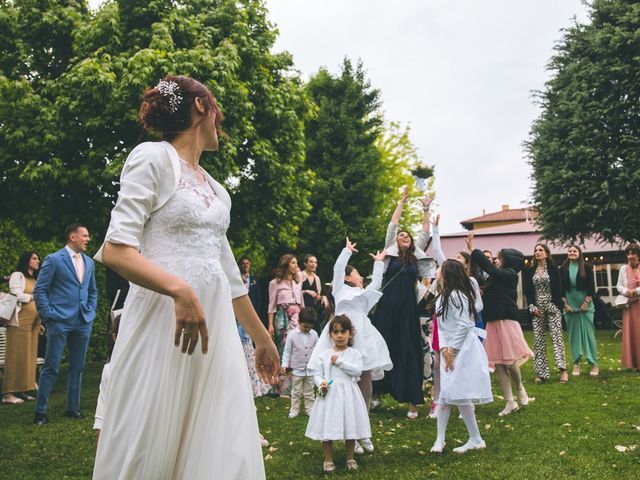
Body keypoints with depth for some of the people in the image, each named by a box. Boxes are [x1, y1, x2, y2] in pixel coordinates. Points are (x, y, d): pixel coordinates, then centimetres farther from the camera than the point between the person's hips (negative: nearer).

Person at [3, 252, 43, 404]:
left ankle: (22, 390, 10)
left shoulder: (34, 279, 22)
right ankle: (9, 393, -5)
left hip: (33, 322, 7)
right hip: (21, 321, -7)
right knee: (17, 356, -8)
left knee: (29, 356, 5)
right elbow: (17, 296, -11)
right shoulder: (17, 275, 0)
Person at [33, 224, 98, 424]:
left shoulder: (89, 262, 14)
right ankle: (40, 412, 6)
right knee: (51, 367, -3)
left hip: (83, 323, 6)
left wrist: (91, 312, 11)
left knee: (77, 367, 10)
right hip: (60, 321, -6)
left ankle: (73, 408, 19)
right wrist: (48, 316, -10)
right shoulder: (54, 259, -4)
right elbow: (39, 290, -5)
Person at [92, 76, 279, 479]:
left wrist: (262, 338, 26)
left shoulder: (216, 189, 19)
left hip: (217, 324, 7)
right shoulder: (153, 157, -3)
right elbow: (115, 250, -12)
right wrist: (181, 290, -25)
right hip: (163, 322, -7)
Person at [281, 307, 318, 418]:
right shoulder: (292, 334, -10)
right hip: (297, 369, -2)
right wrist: (285, 365, -11)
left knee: (309, 392, 13)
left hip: (310, 369, 2)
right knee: (296, 392, 9)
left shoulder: (314, 334, -2)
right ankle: (294, 410, 21)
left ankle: (310, 409, 24)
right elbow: (287, 351, -5)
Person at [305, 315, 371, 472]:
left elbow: (357, 371, -13)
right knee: (327, 427, 2)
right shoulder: (324, 355, 3)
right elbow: (317, 374, 3)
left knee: (350, 426, 7)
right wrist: (321, 383, -19)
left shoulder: (355, 353, 1)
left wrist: (339, 361, -14)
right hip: (329, 394, 0)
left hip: (348, 394, 0)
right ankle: (328, 460, 16)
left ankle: (350, 458, 24)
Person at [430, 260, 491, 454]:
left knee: (457, 394, -7)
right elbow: (441, 327, 9)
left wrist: (452, 350, -15)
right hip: (450, 350, 9)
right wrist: (444, 349, -4)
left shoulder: (456, 296, -15)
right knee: (444, 395, 7)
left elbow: (464, 325, -19)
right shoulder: (443, 298, 13)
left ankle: (476, 440, 6)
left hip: (463, 349, -9)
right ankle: (440, 440, 13)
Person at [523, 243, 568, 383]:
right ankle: (541, 372, 2)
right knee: (538, 339, 0)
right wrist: (532, 307, -4)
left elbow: (558, 288, 0)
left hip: (552, 307, -2)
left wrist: (554, 306, -9)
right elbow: (527, 291, 8)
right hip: (537, 308, 3)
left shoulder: (553, 268, 4)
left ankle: (562, 369, -12)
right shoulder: (529, 271, 10)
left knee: (557, 336, -10)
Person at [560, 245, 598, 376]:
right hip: (569, 305, 2)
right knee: (574, 334, 4)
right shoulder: (563, 269, 5)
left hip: (585, 304, -2)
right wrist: (565, 304, -3)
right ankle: (576, 363, 9)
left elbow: (591, 287, -1)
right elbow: (560, 288, 5)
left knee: (588, 333, -2)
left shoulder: (586, 268, 1)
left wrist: (586, 303, -9)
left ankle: (593, 363, 5)